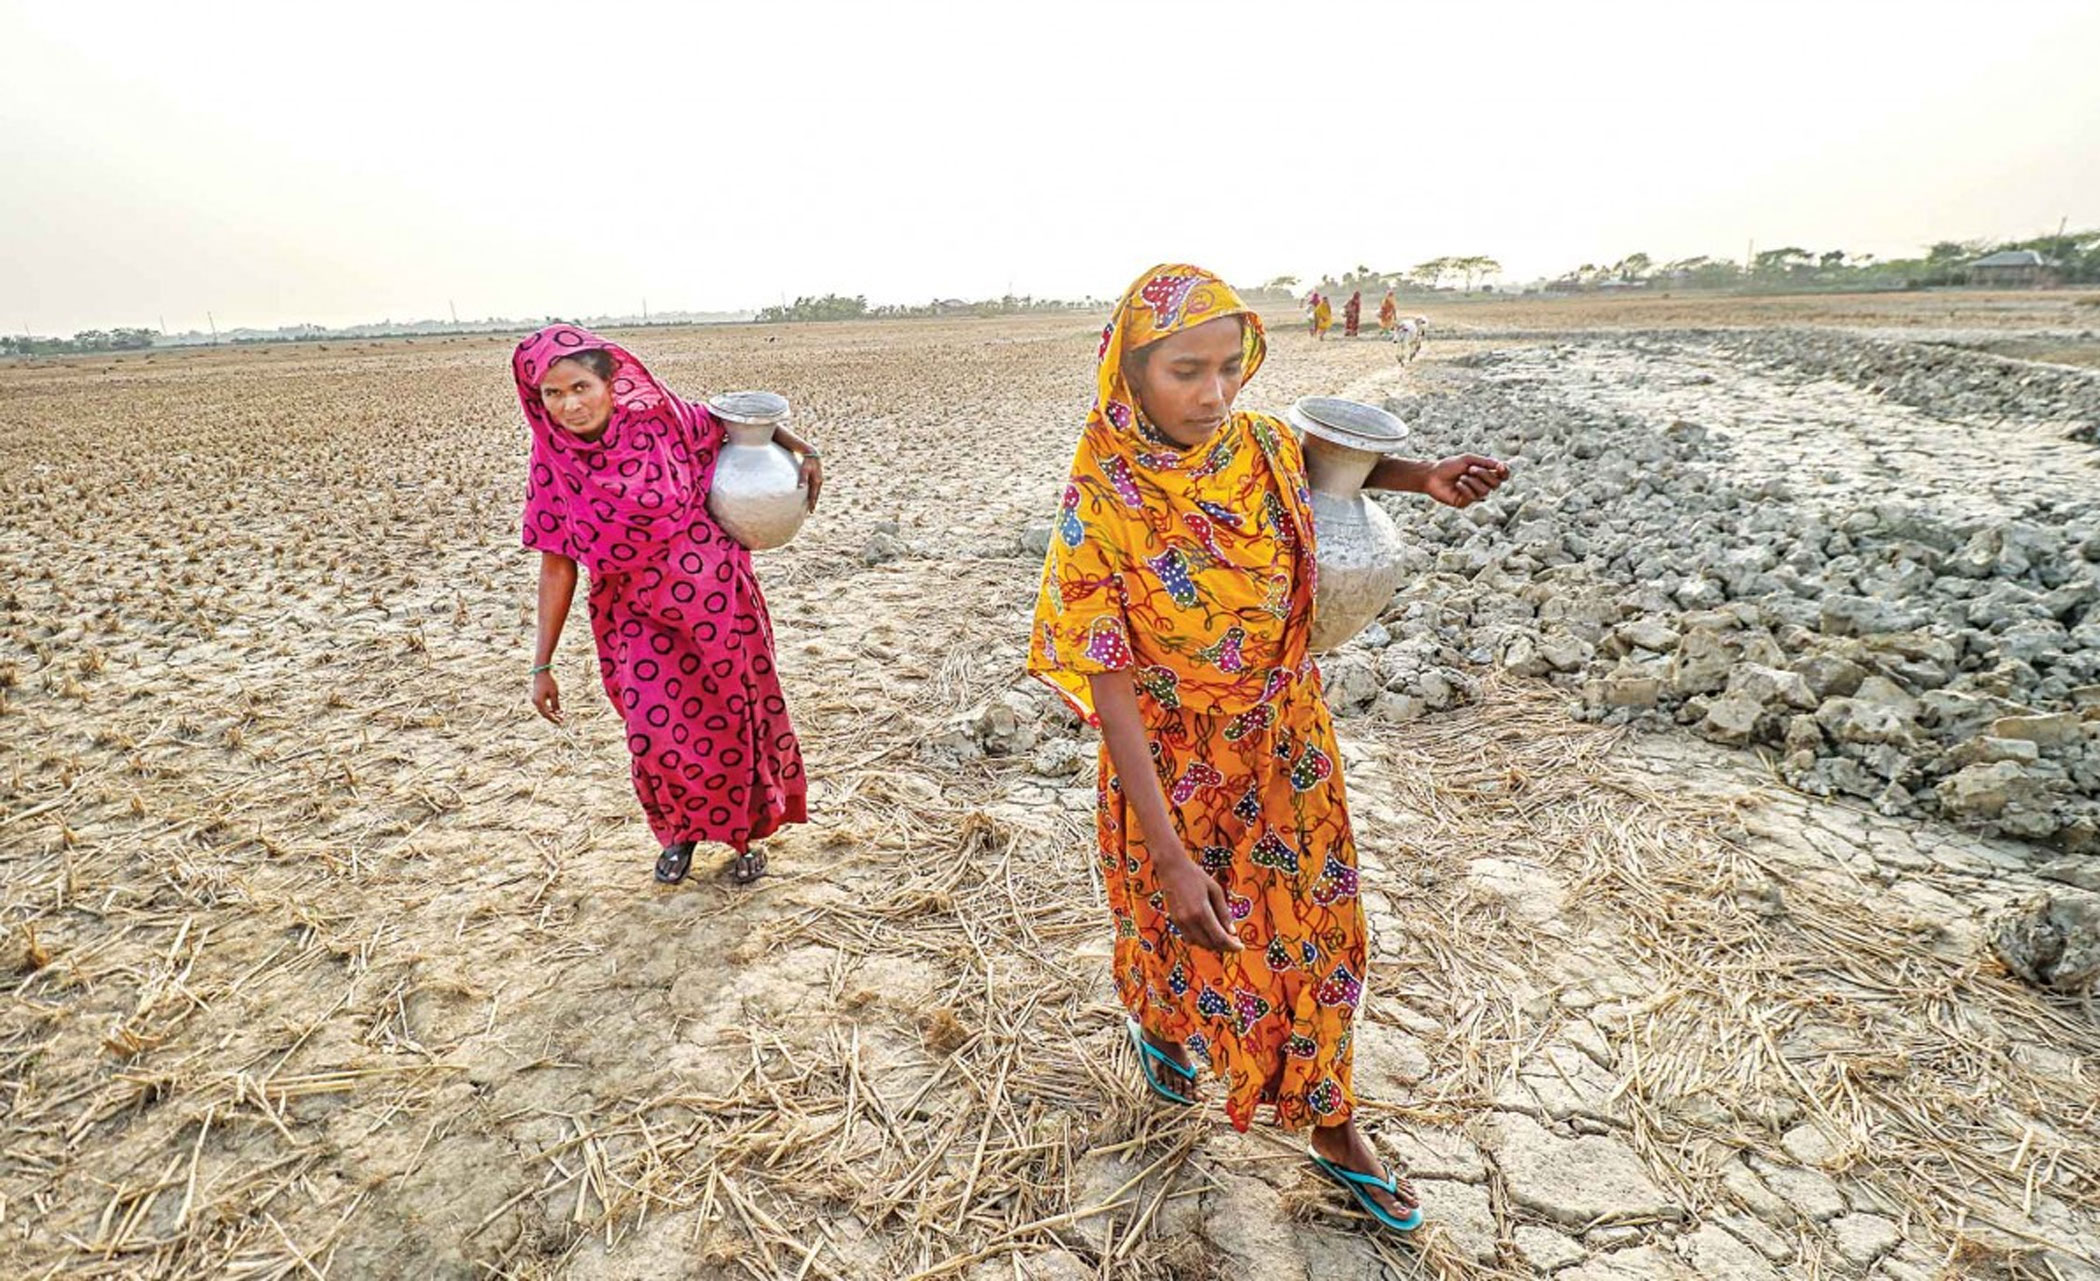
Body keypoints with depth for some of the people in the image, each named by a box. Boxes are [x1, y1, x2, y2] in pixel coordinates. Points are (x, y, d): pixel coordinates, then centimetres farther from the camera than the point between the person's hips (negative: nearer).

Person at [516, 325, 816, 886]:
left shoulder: (658, 419, -13)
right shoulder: (554, 462, -6)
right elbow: (556, 565, -3)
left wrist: (803, 451, -9)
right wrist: (542, 665, -2)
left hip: (713, 598, -1)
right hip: (635, 616, 2)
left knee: (728, 719, 10)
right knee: (654, 735, -1)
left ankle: (742, 833, 36)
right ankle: (680, 831, 33)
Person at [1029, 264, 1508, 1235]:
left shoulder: (1262, 448, -10)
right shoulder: (1099, 505, -24)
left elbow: (1322, 462, 16)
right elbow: (1109, 688, -24)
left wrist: (1421, 477, -4)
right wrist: (1168, 855, -27)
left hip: (1284, 746, 4)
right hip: (1172, 761, -3)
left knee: (1311, 928, 14)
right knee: (1183, 932, 20)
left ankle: (1331, 1127, 39)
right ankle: (1164, 1027, 57)